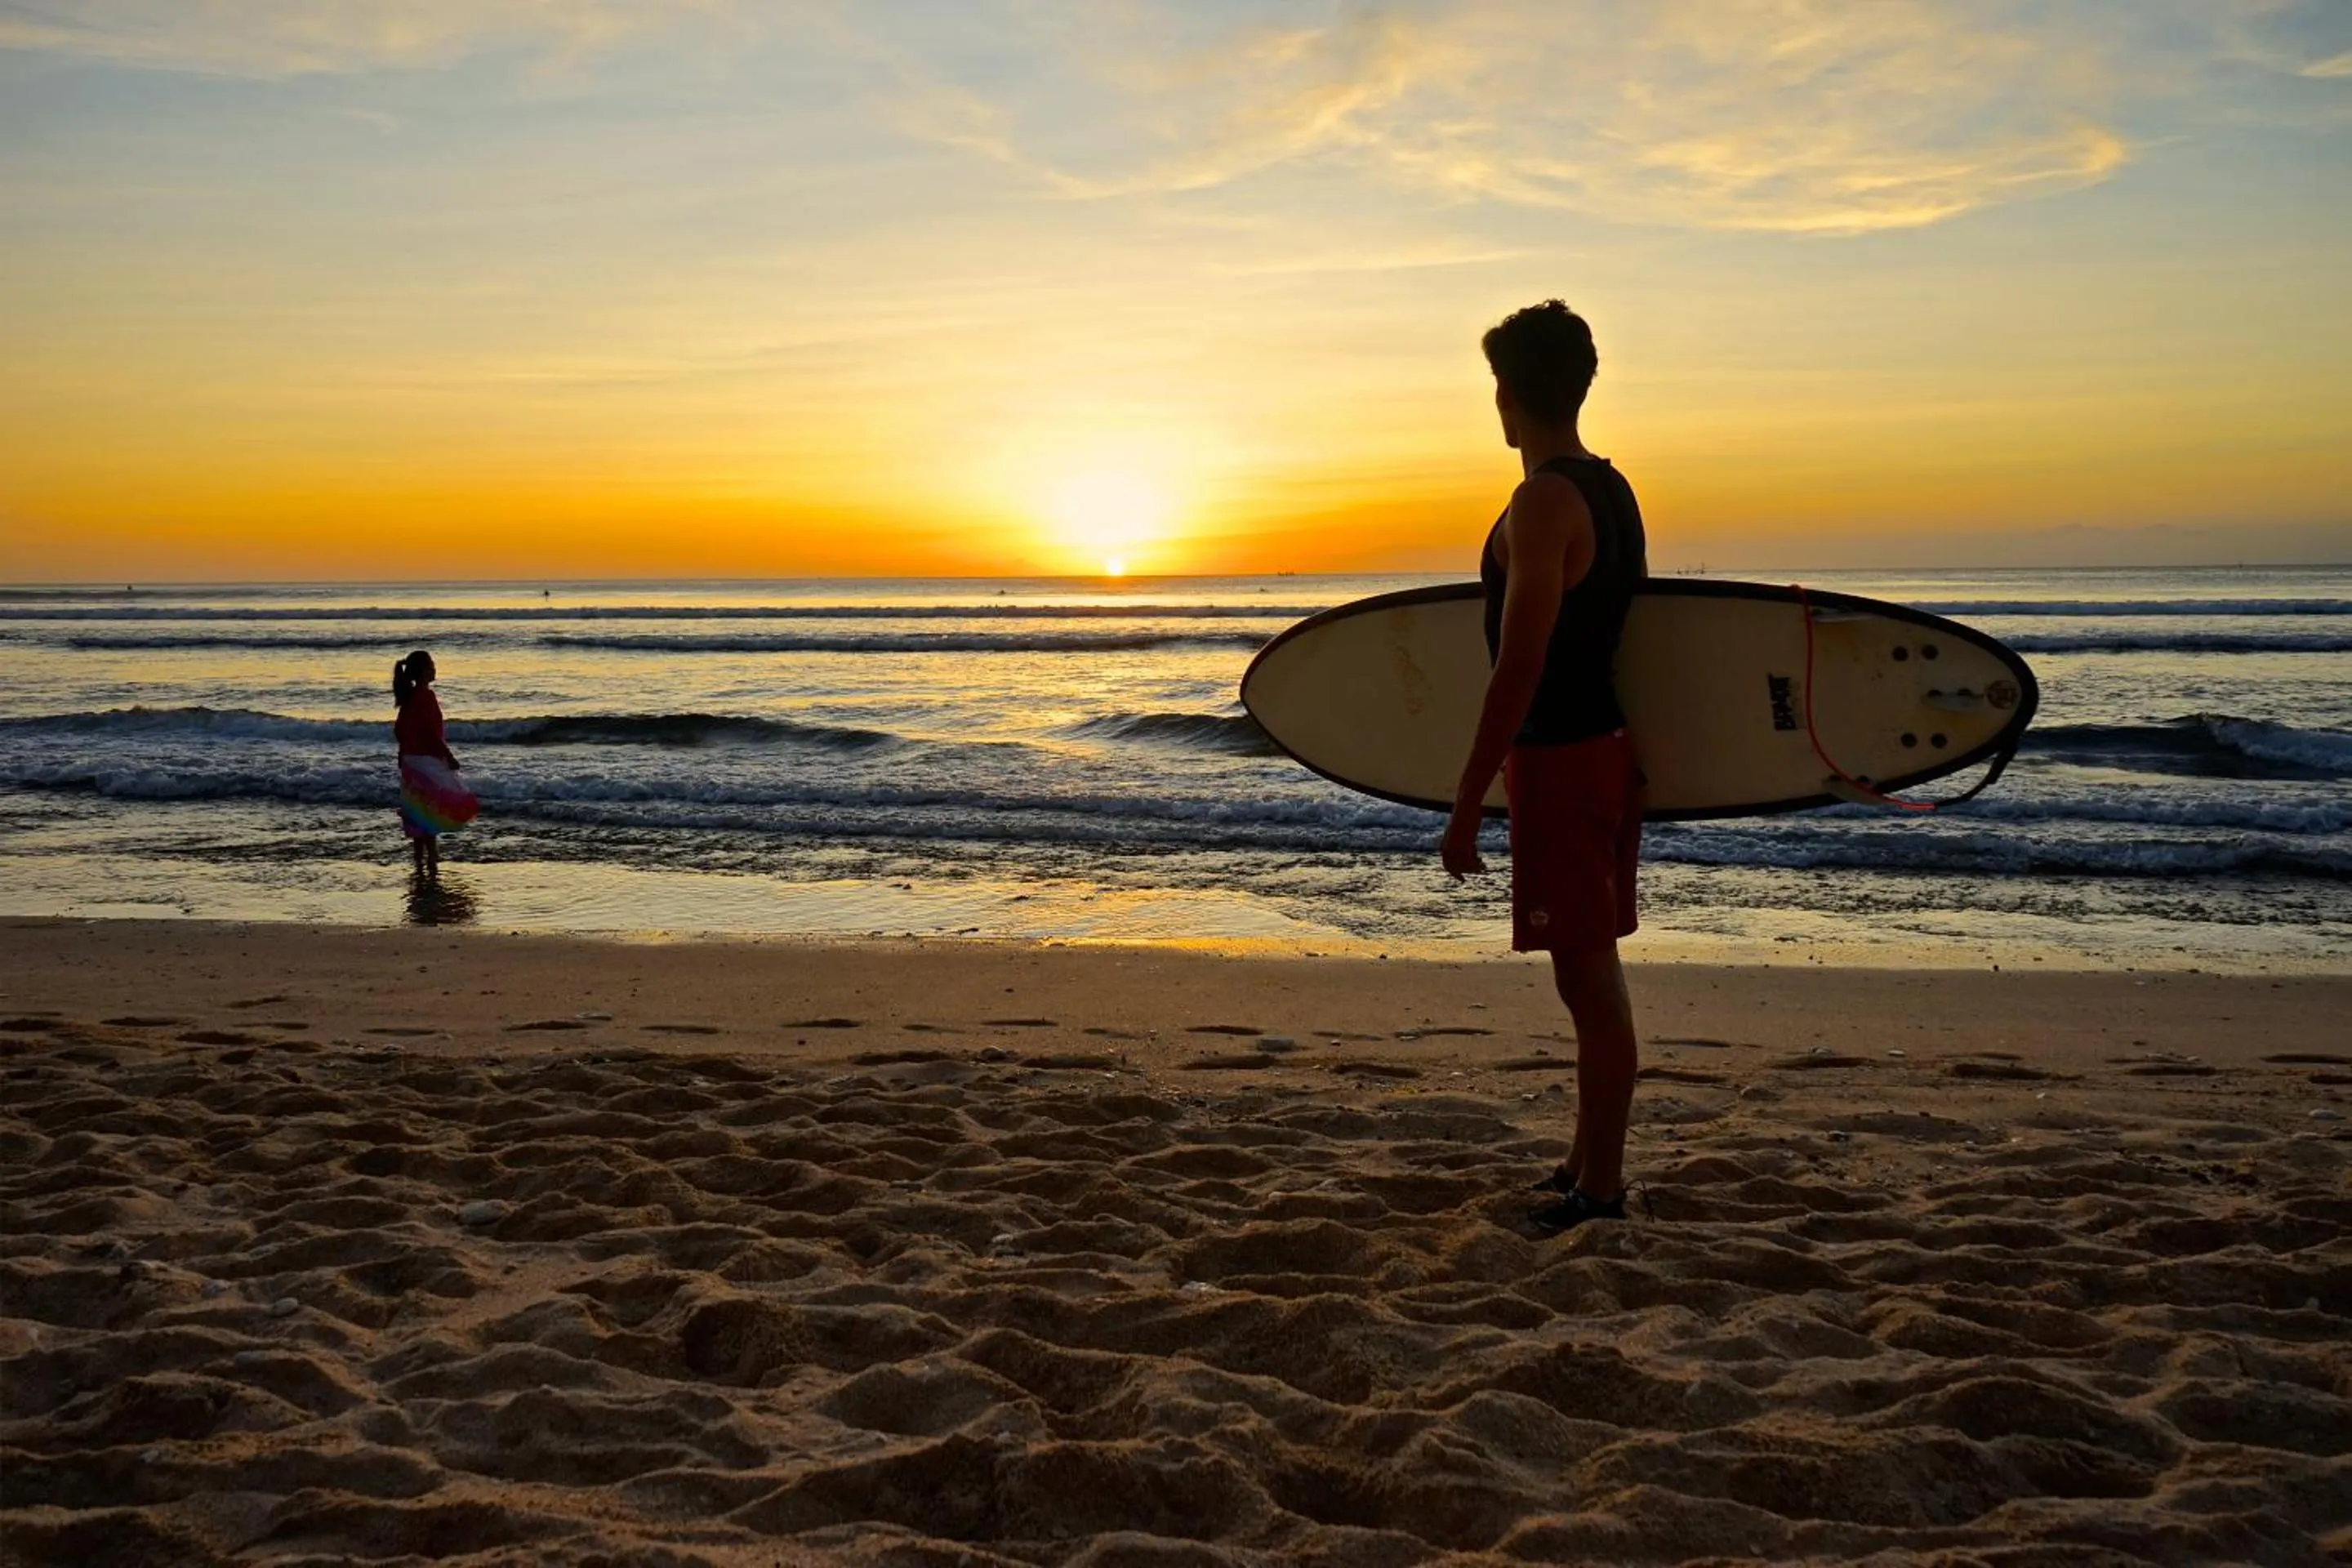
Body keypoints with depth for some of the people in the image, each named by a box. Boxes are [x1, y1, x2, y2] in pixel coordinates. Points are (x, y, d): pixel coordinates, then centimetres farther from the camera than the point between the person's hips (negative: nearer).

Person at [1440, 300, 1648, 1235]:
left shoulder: (1544, 502, -17)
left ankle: (1601, 1195, 4)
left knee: (1589, 976, -4)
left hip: (1558, 759, -10)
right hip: (1613, 746, 10)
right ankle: (1587, 1168, 28)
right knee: (1592, 972, 16)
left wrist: (1467, 806, -18)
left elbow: (1518, 670, -21)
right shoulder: (1614, 490, 12)